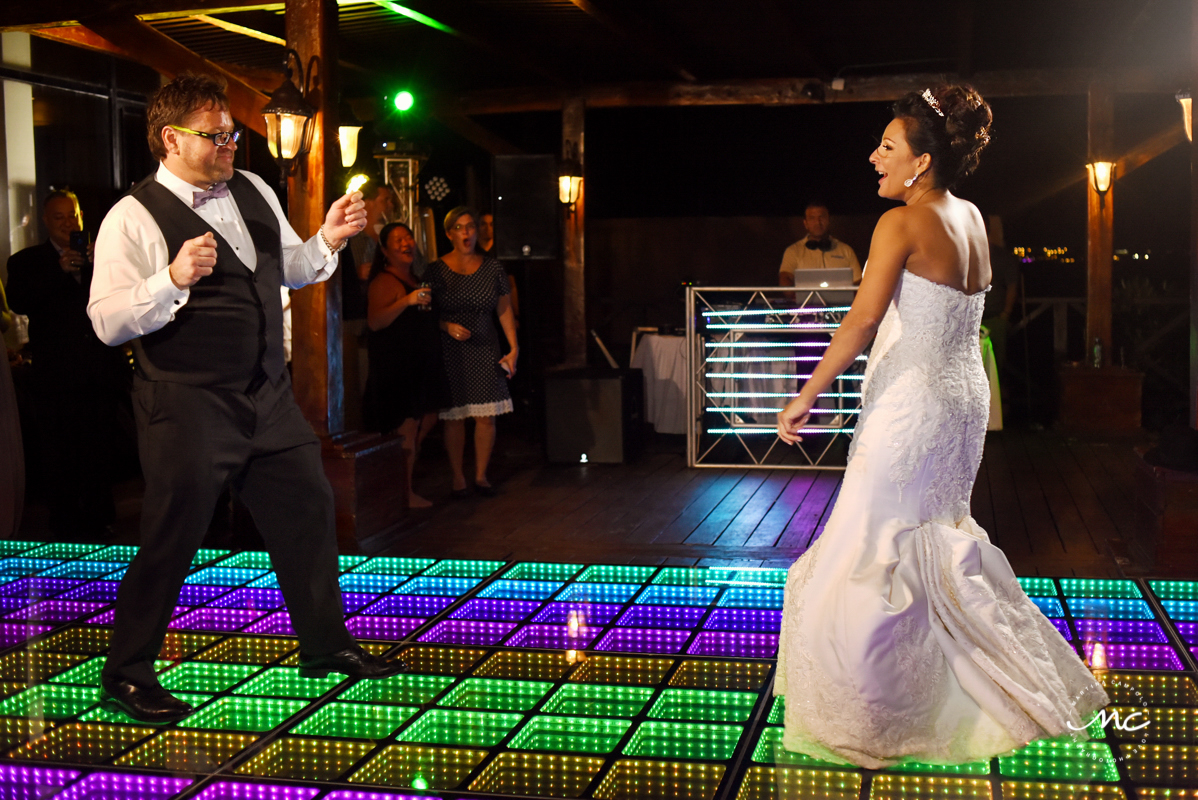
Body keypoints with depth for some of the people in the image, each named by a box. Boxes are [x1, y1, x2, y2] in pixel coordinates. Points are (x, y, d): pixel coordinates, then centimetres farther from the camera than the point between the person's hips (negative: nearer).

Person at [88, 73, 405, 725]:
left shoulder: (252, 192, 11)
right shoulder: (133, 218, -11)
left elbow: (291, 270, 23)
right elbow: (107, 321, -17)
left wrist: (327, 239, 4)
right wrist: (173, 279, -30)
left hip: (267, 396, 7)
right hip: (187, 407, -7)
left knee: (307, 507, 13)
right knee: (171, 541, -2)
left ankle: (324, 645, 30)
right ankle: (125, 676, 15)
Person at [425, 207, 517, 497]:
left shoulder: (492, 267, 6)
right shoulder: (436, 271, -1)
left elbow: (505, 310, 9)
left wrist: (514, 348, 3)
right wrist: (448, 327, -14)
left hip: (485, 350, 2)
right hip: (450, 351, -2)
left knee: (487, 416, -1)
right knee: (454, 416, 0)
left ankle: (481, 474, 15)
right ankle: (458, 476, 14)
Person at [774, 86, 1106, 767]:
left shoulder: (900, 224, -15)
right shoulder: (971, 219, 8)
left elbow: (863, 320, -21)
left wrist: (805, 398, -19)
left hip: (911, 401, -9)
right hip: (965, 397, 9)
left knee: (872, 553, 0)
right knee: (938, 544, 22)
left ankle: (874, 721, 8)